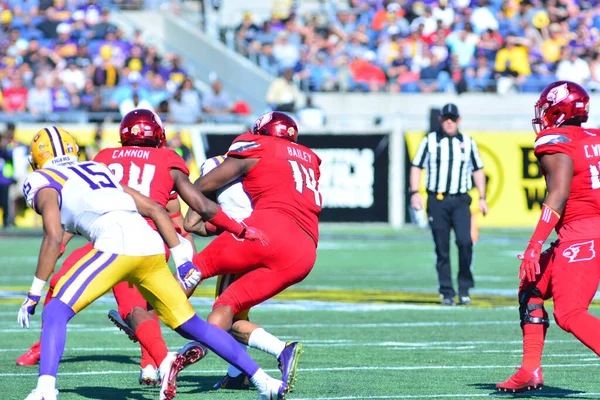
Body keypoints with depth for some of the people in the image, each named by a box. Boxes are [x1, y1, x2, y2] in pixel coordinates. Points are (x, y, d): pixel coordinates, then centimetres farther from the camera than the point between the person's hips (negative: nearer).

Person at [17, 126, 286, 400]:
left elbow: (54, 239, -2)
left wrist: (34, 294, 0)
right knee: (191, 325, 17)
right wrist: (181, 260, 28)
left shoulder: (42, 182, 14)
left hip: (115, 244, -6)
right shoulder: (97, 170, 33)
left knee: (56, 313, -4)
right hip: (151, 245, 6)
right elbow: (155, 210, 27)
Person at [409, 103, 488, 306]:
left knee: (465, 241, -17)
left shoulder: (468, 142, 12)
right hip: (437, 201, 0)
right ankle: (447, 292, 6)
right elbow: (416, 166, 5)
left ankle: (464, 288, -5)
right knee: (442, 249, -1)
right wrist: (414, 192, -7)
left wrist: (482, 198, 10)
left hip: (460, 201, 0)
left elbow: (478, 170, 17)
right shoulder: (430, 141, 7)